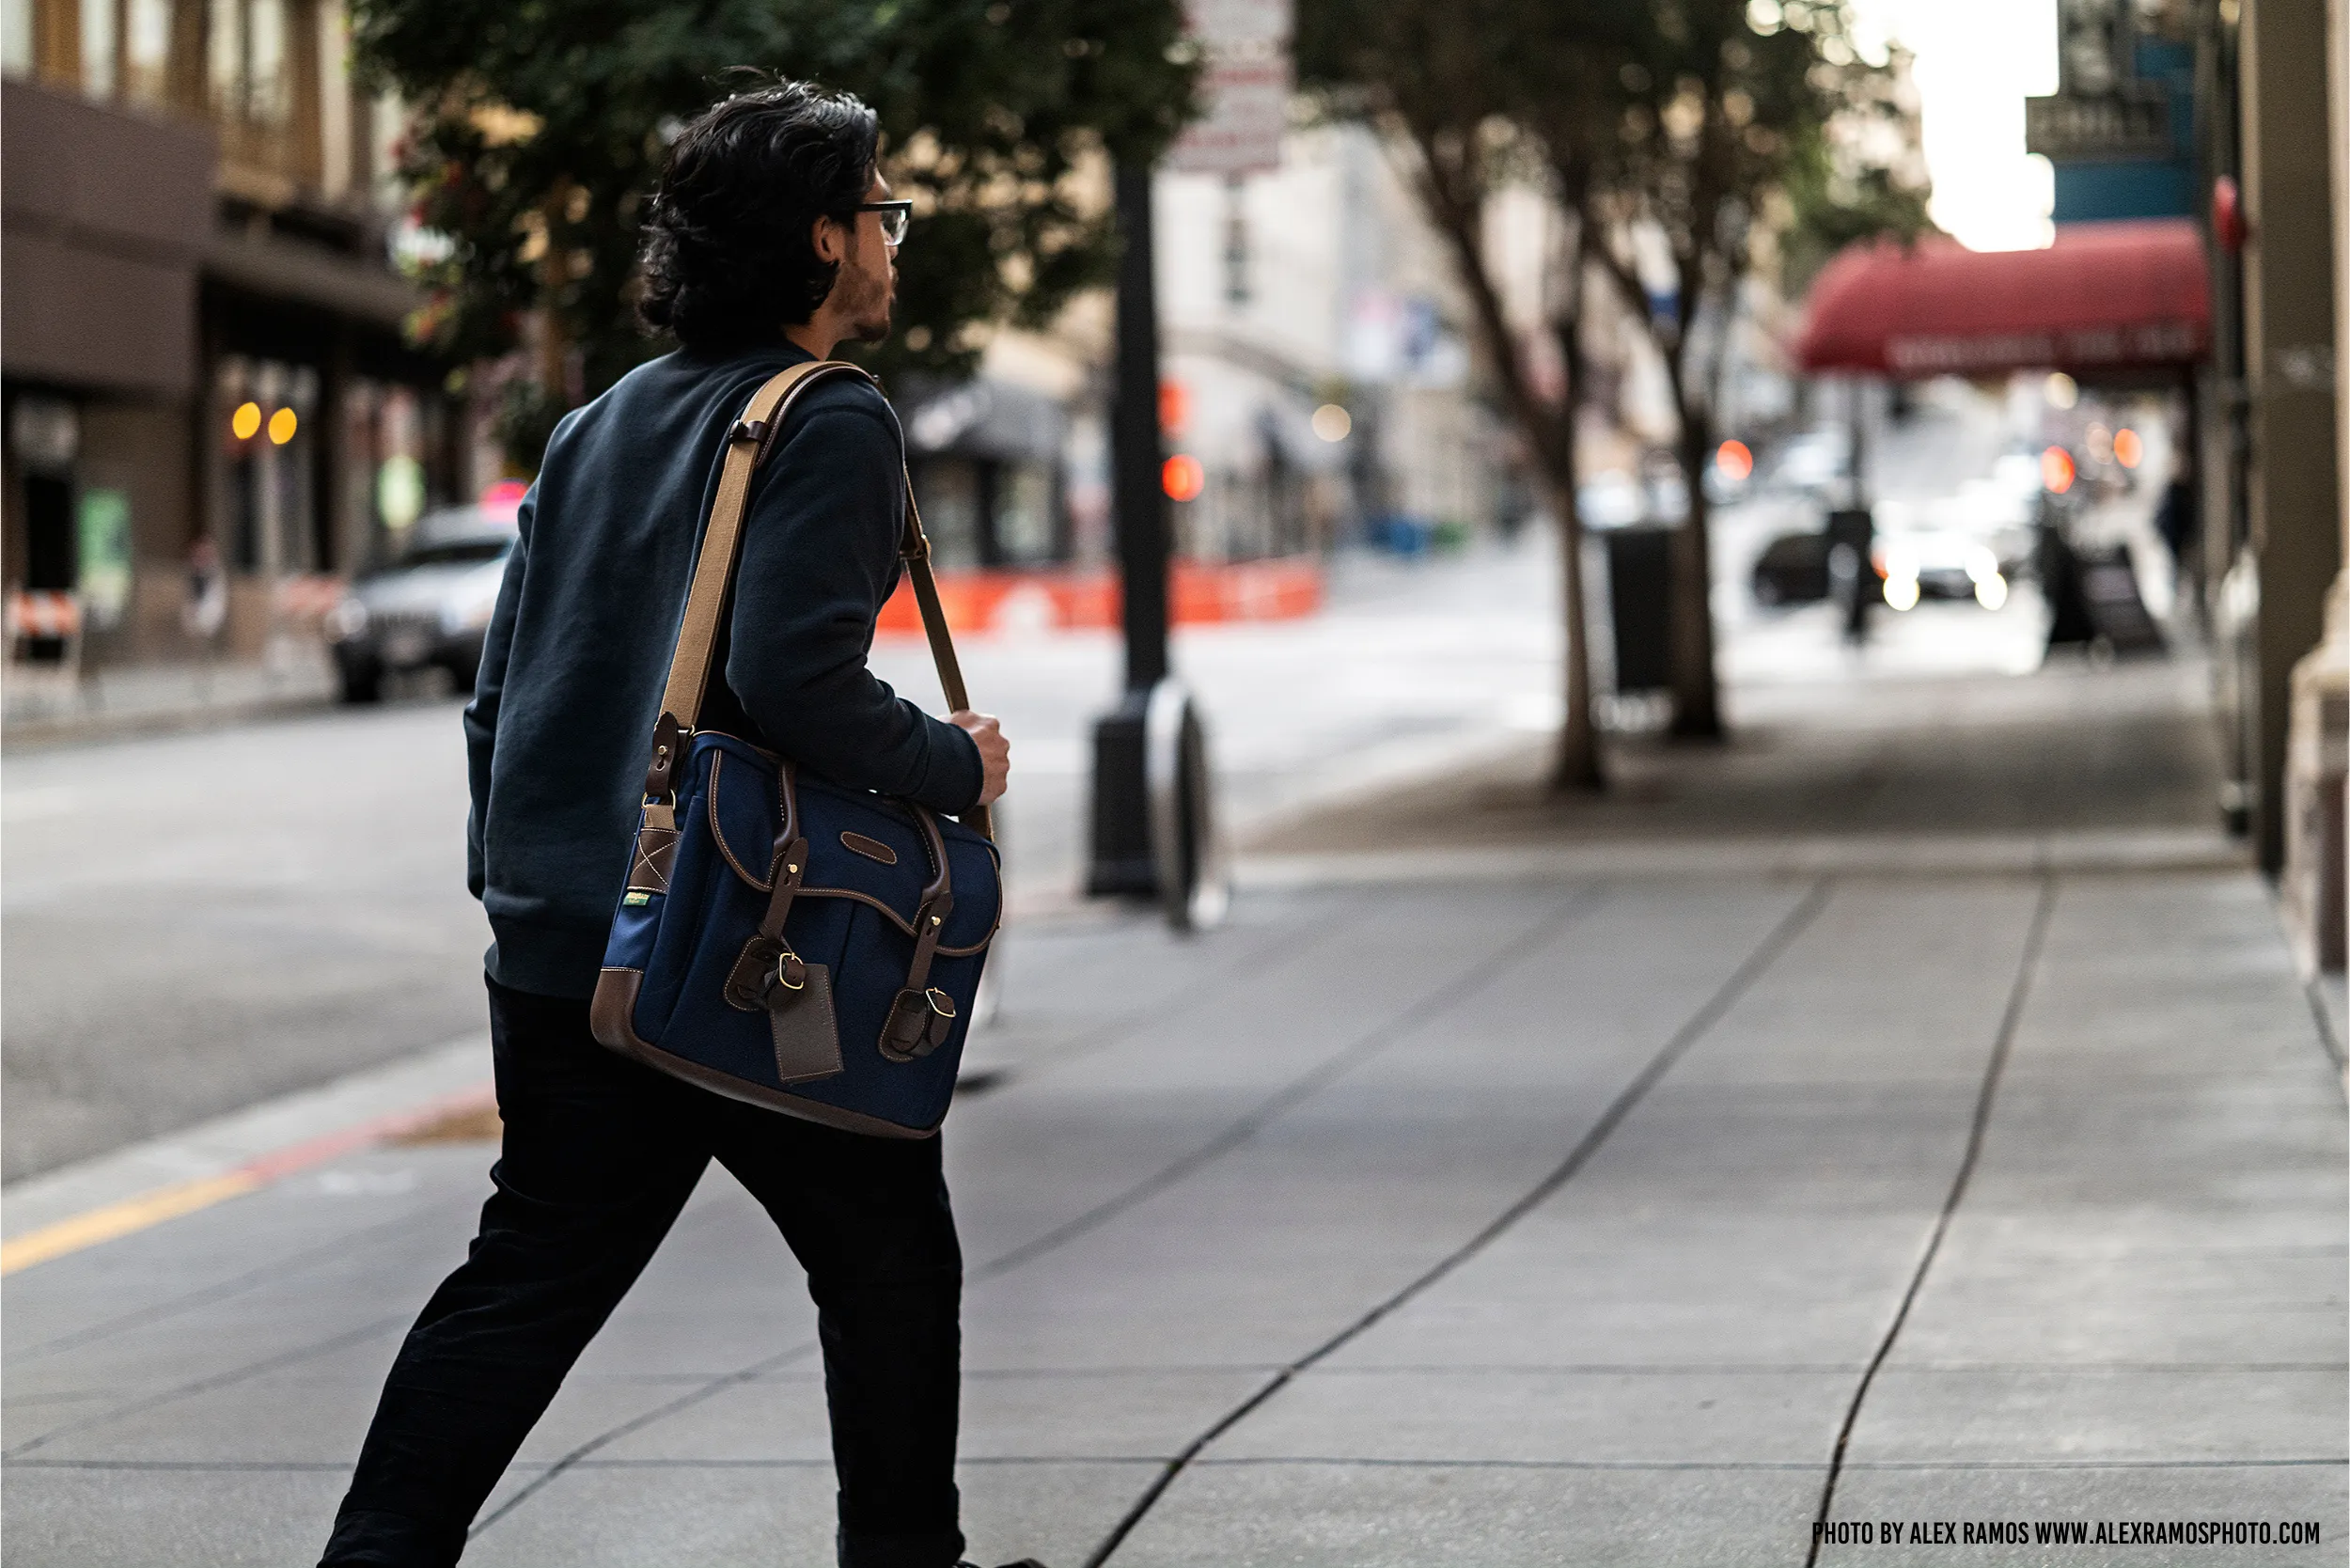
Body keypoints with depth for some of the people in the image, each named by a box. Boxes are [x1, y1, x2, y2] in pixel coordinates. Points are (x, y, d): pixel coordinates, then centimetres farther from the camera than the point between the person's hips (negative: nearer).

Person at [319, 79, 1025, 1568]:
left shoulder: (598, 428, 15)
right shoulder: (833, 423, -10)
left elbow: (502, 690, 16)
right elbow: (792, 678, -22)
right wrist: (955, 761, -6)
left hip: (561, 951, 7)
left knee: (526, 1278, 10)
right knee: (890, 1269, 12)